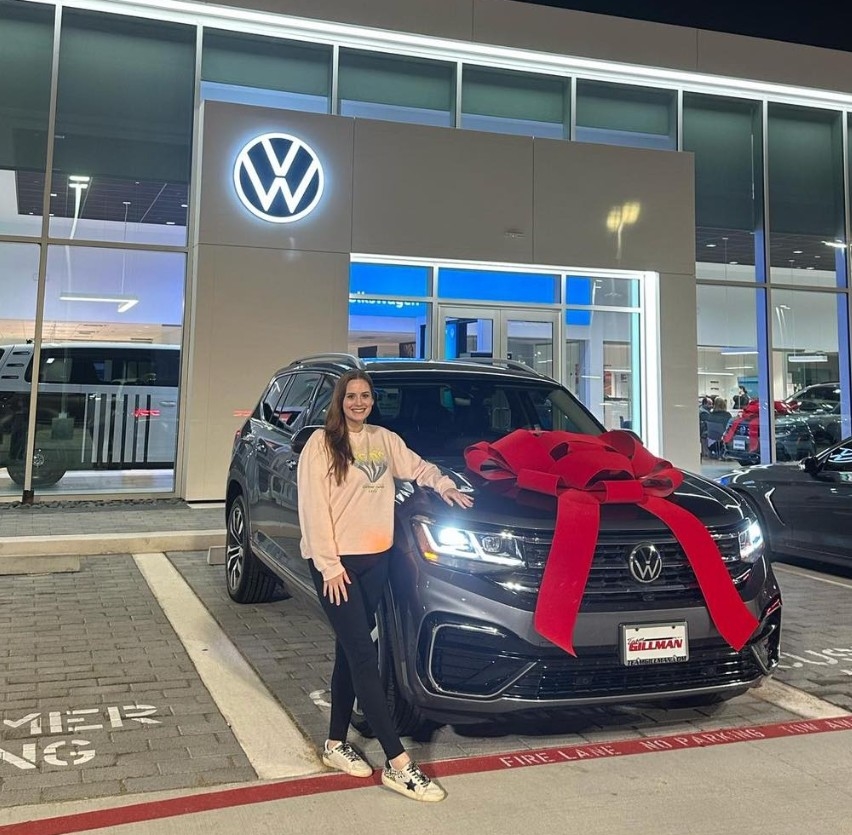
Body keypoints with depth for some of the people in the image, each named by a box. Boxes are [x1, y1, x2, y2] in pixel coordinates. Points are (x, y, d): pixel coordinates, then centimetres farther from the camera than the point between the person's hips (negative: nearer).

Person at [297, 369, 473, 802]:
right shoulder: (321, 444, -7)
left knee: (350, 653, 13)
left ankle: (336, 743, 27)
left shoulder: (384, 440, 10)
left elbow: (415, 466, 27)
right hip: (335, 563, -6)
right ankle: (398, 762, -4)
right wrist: (330, 565, -14)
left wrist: (441, 482, 9)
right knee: (363, 657, -7)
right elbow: (313, 508, -11)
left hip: (375, 559, 6)